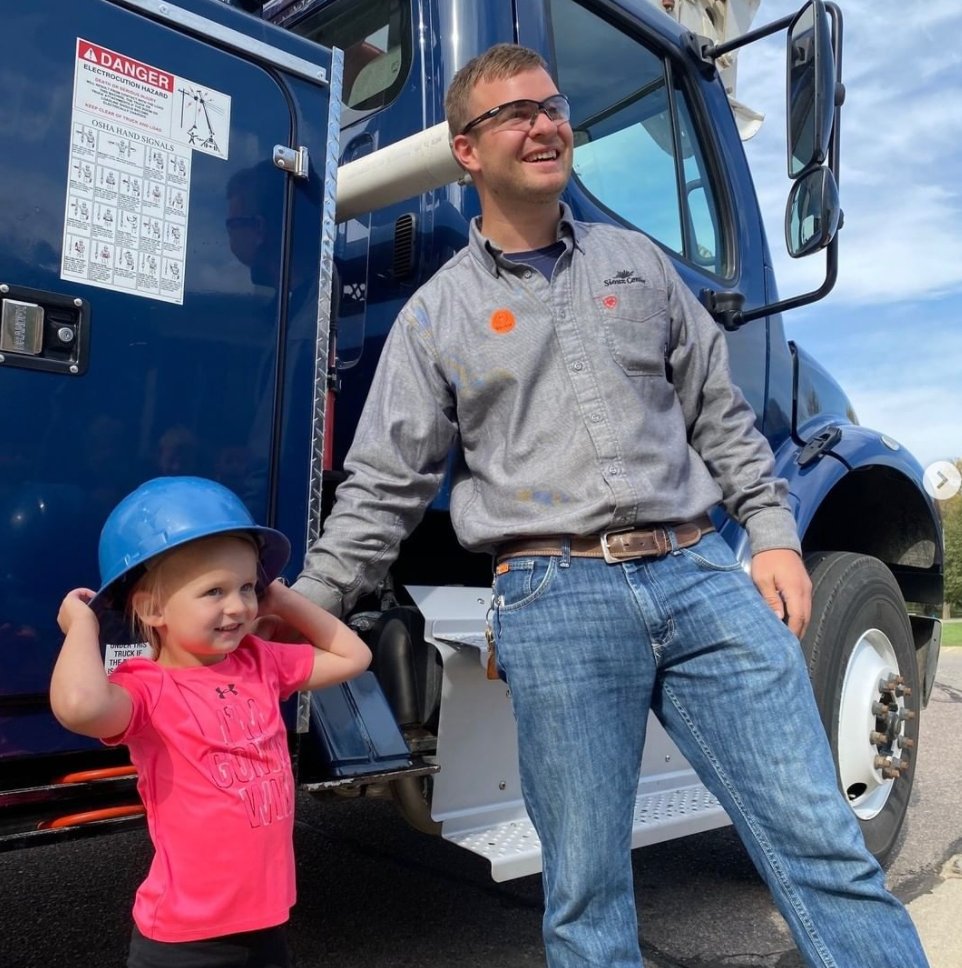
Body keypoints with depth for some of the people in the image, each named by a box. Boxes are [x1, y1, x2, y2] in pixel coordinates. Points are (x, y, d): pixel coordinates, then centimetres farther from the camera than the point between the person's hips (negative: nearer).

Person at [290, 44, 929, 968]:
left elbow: (720, 417, 17)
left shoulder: (638, 262, 16)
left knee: (820, 839, 3)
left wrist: (773, 536, 7)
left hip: (700, 573, 3)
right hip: (554, 598, -2)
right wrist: (304, 611, 2)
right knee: (586, 886, 5)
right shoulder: (435, 314, 8)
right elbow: (381, 488, 7)